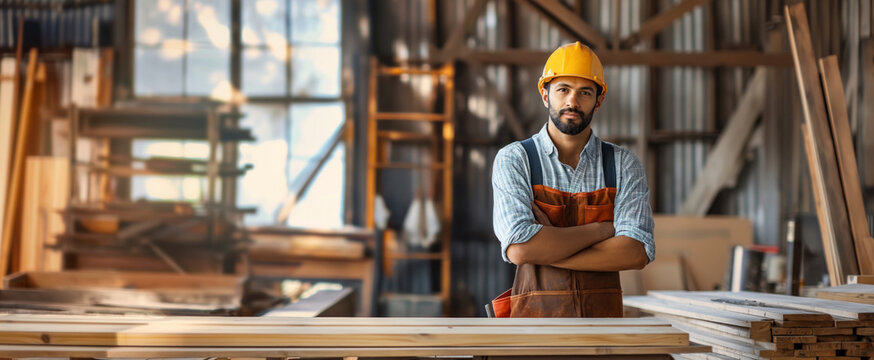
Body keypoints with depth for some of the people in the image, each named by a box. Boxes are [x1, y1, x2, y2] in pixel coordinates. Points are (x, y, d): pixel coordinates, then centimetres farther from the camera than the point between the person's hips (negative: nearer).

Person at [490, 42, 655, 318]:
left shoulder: (623, 164, 7)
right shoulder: (514, 160, 1)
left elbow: (637, 253, -6)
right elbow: (518, 248, -13)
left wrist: (545, 250, -11)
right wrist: (601, 229, -6)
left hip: (603, 314, 0)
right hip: (535, 314, 0)